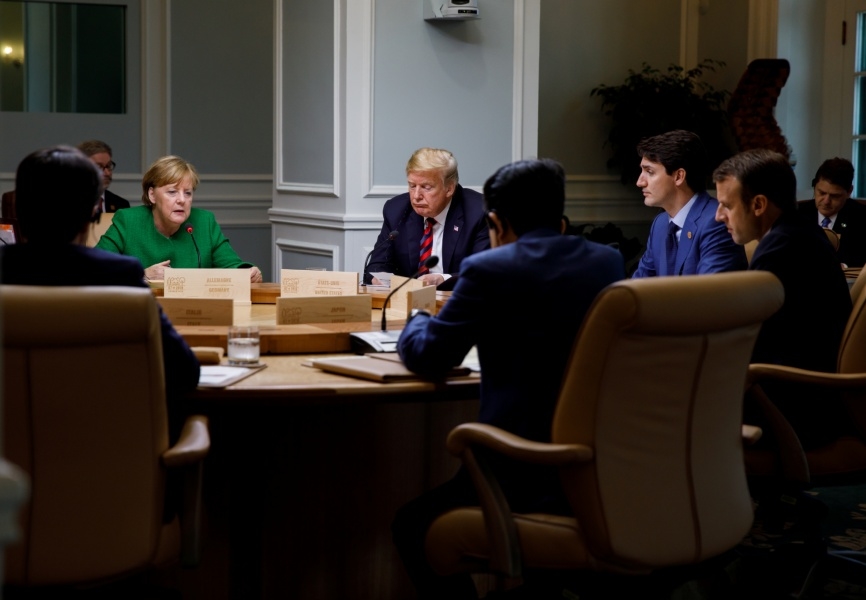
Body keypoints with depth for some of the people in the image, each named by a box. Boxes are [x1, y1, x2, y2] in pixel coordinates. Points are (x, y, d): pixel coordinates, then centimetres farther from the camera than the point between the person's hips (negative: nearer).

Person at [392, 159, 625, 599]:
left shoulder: (488, 269, -8)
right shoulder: (609, 262, 8)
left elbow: (429, 357, 1)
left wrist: (416, 323, 23)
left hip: (533, 473, -7)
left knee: (413, 525, 17)